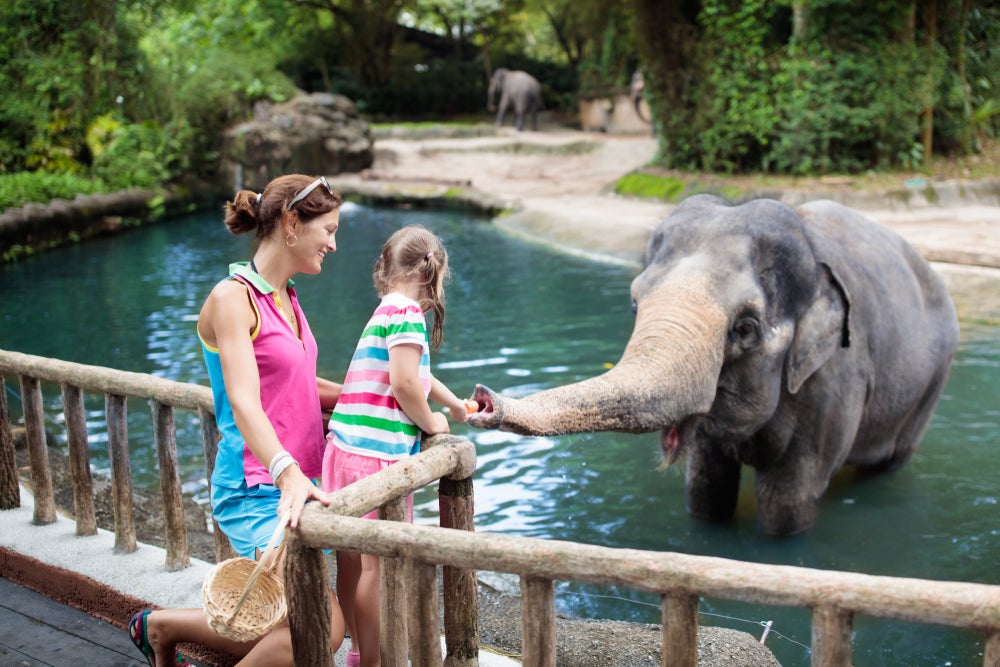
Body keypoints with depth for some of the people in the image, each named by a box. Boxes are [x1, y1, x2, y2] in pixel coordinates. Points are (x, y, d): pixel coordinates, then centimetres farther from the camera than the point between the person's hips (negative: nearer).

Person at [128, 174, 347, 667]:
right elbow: (244, 402, -25)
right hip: (255, 490, -9)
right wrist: (288, 473, -40)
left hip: (295, 483, 9)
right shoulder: (232, 298, -13)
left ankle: (161, 626, 31)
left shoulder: (286, 298, 14)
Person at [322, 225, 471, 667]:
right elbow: (404, 383, -21)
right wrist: (431, 422, -3)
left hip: (348, 448, 9)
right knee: (376, 563, 0)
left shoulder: (384, 311, 19)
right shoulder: (407, 312, -11)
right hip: (377, 454, -9)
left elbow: (415, 373, 33)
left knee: (353, 558, 17)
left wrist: (456, 405, 44)